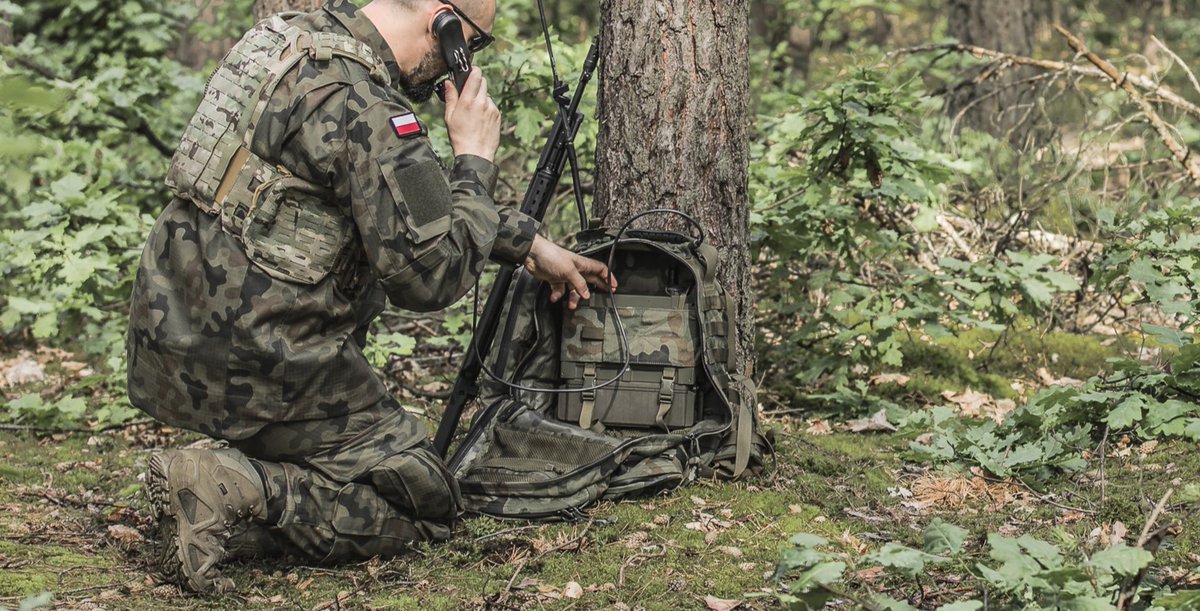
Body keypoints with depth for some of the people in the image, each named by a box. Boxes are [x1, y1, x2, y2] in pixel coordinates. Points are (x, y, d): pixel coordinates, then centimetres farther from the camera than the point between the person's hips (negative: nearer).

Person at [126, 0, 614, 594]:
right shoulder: (366, 112, -20)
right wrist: (474, 157, -4)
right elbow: (431, 276, -17)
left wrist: (530, 243, 28)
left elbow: (411, 196, 24)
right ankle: (237, 496, -13)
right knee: (426, 502, 5)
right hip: (253, 368, -9)